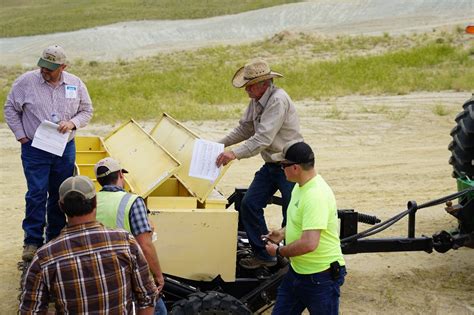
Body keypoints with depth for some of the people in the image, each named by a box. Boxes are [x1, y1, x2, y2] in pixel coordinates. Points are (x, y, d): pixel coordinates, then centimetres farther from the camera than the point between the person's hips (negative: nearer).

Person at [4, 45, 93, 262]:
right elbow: (10, 109, 4)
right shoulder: (26, 81, -5)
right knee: (36, 194, -7)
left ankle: (55, 238, 22)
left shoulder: (75, 84, 1)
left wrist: (72, 123, -10)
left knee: (60, 195, 9)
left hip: (65, 149, 3)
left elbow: (86, 111, 10)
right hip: (34, 149, -3)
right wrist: (21, 135, -3)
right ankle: (32, 242, 0)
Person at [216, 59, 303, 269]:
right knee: (249, 204, 3)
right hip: (271, 165, 9)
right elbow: (244, 129, 19)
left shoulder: (278, 100, -23)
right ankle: (263, 255, 14)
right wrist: (220, 144, 13)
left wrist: (235, 153, -34)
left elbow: (264, 138, -30)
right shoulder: (257, 100, 6)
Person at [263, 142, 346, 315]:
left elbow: (309, 244, -34)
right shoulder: (301, 185, 3)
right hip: (297, 271, 9)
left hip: (321, 276, -9)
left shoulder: (316, 195, -28)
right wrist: (283, 232, 6)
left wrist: (278, 251, -19)